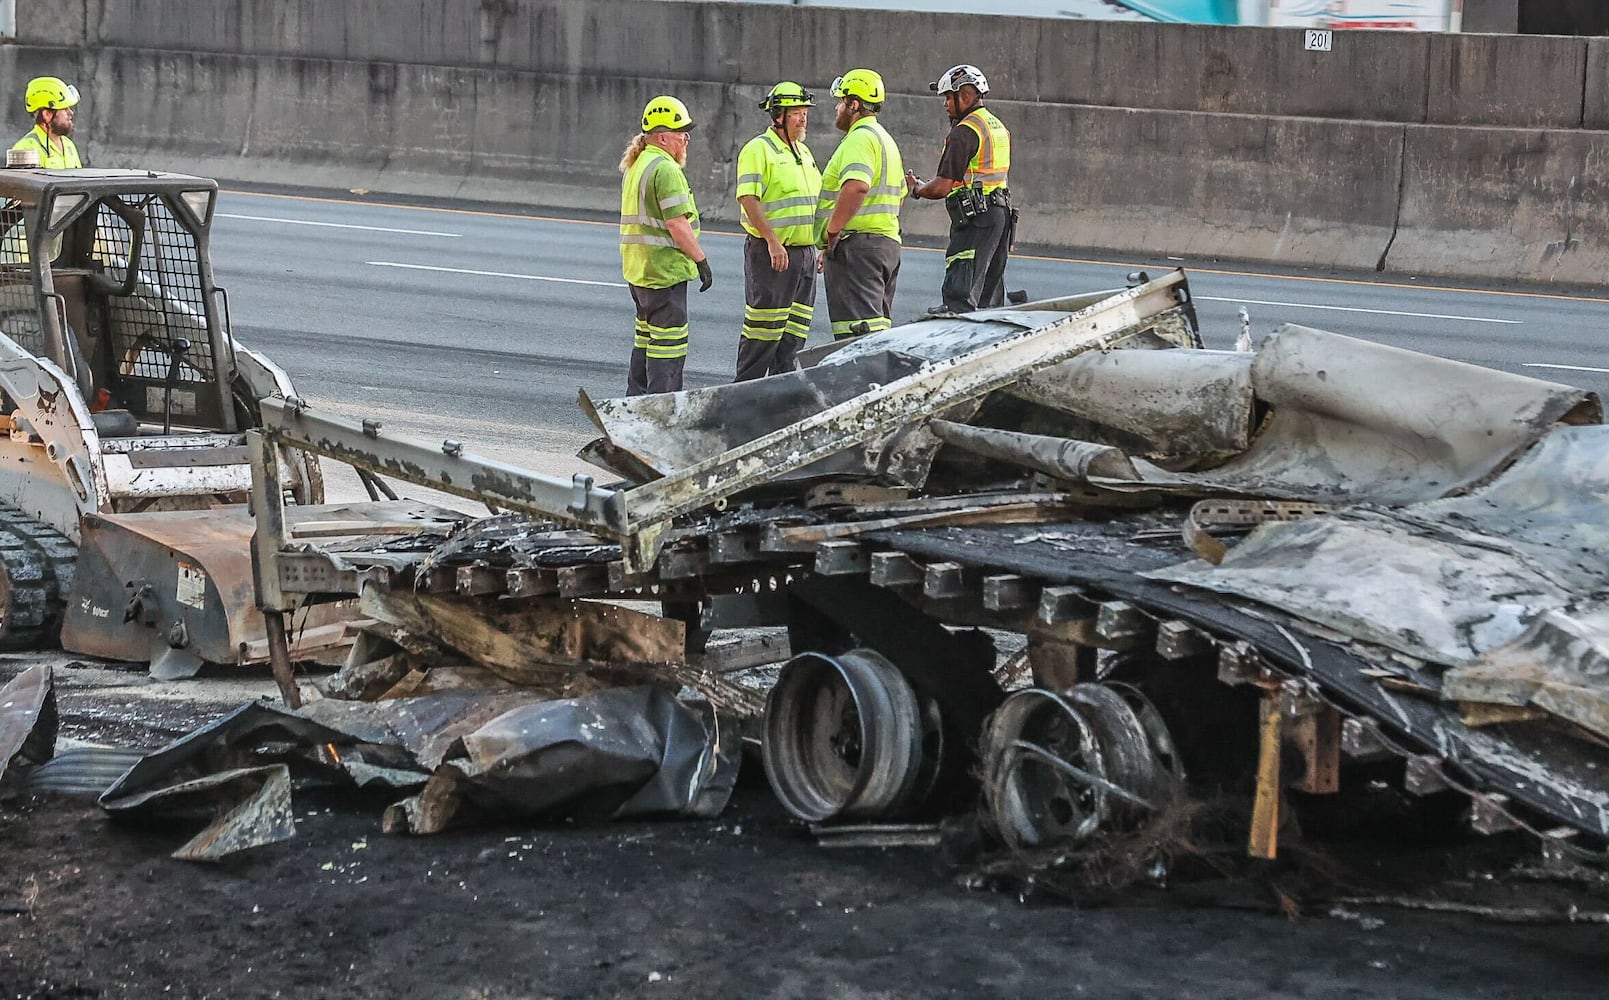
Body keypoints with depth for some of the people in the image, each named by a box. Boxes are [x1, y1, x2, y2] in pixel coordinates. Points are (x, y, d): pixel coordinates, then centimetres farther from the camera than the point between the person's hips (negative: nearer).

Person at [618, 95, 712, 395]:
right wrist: (701, 260, -14)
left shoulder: (636, 166, 16)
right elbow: (677, 224, -21)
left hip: (638, 267, 10)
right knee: (669, 341, -7)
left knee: (647, 336, 18)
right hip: (664, 267, -10)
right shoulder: (665, 169, -16)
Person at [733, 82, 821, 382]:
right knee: (763, 332, -6)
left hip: (804, 253, 8)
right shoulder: (759, 149, -9)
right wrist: (773, 241, -24)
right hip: (771, 254, -8)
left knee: (794, 333, 9)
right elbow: (748, 198, -19)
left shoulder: (803, 152, 18)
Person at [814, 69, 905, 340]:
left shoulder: (860, 138, -12)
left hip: (857, 245, -11)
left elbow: (856, 187, -30)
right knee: (876, 325, 13)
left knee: (858, 330, -14)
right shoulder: (886, 139, 22)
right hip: (888, 242, 11)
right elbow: (899, 194, 28)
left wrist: (832, 232, -22)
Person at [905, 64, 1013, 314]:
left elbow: (942, 188, -15)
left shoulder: (964, 132, -12)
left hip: (975, 218, -9)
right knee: (989, 294, 13)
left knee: (960, 295, -15)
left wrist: (917, 189, 5)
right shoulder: (999, 127, 17)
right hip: (1001, 212, 9)